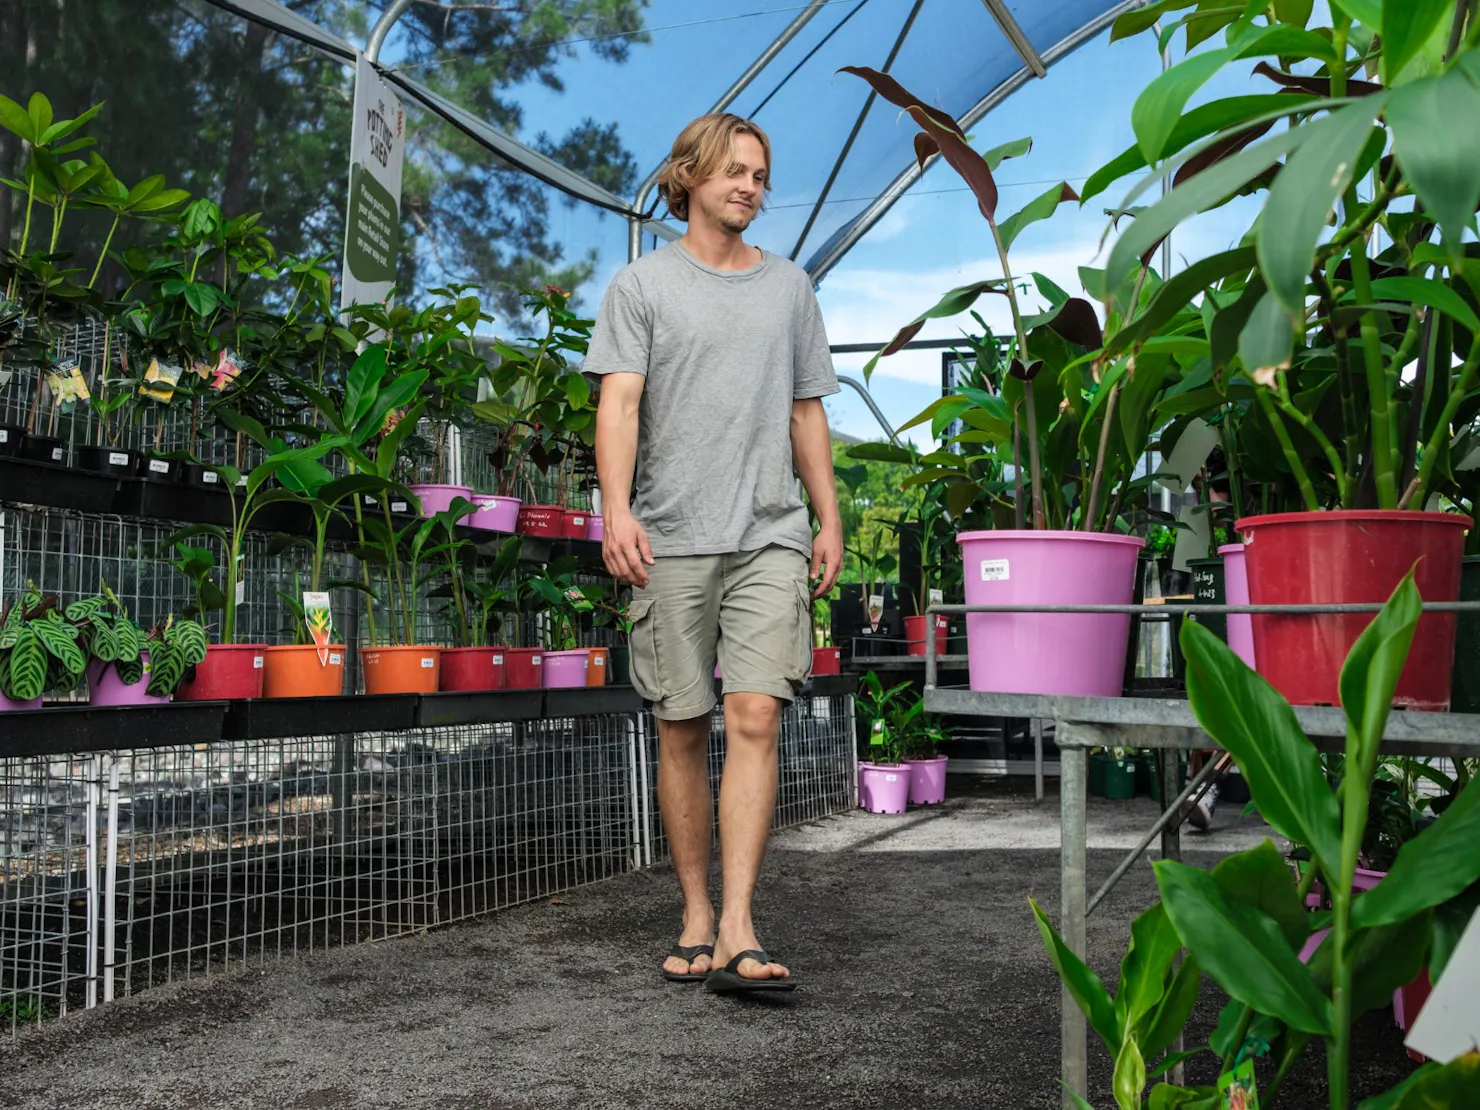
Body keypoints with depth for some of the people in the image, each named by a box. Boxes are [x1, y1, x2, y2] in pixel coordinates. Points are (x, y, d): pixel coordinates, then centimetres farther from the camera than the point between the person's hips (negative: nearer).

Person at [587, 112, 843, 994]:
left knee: (756, 717, -12)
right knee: (683, 730, 4)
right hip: (672, 538, -1)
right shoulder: (643, 284, 9)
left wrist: (830, 520, 12)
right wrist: (617, 508, -16)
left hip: (770, 535, 1)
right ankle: (697, 917, 15)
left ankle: (738, 929, -12)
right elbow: (620, 402, -2)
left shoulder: (791, 287, 18)